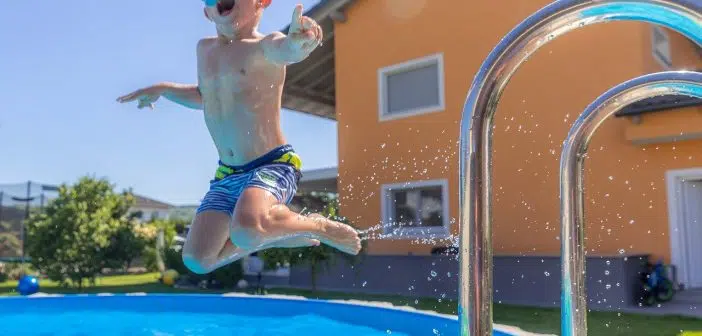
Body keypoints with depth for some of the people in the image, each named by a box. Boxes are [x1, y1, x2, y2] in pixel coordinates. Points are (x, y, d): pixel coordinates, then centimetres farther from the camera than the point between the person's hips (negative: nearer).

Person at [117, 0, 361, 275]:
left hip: (272, 165, -7)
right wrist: (161, 89, 26)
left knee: (245, 229, -36)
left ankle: (318, 226, -6)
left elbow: (288, 48, -35)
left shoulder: (265, 47, -9)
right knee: (197, 259, 2)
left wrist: (299, 41, -58)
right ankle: (275, 234, 22)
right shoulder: (204, 49, 13)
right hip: (226, 175, 8)